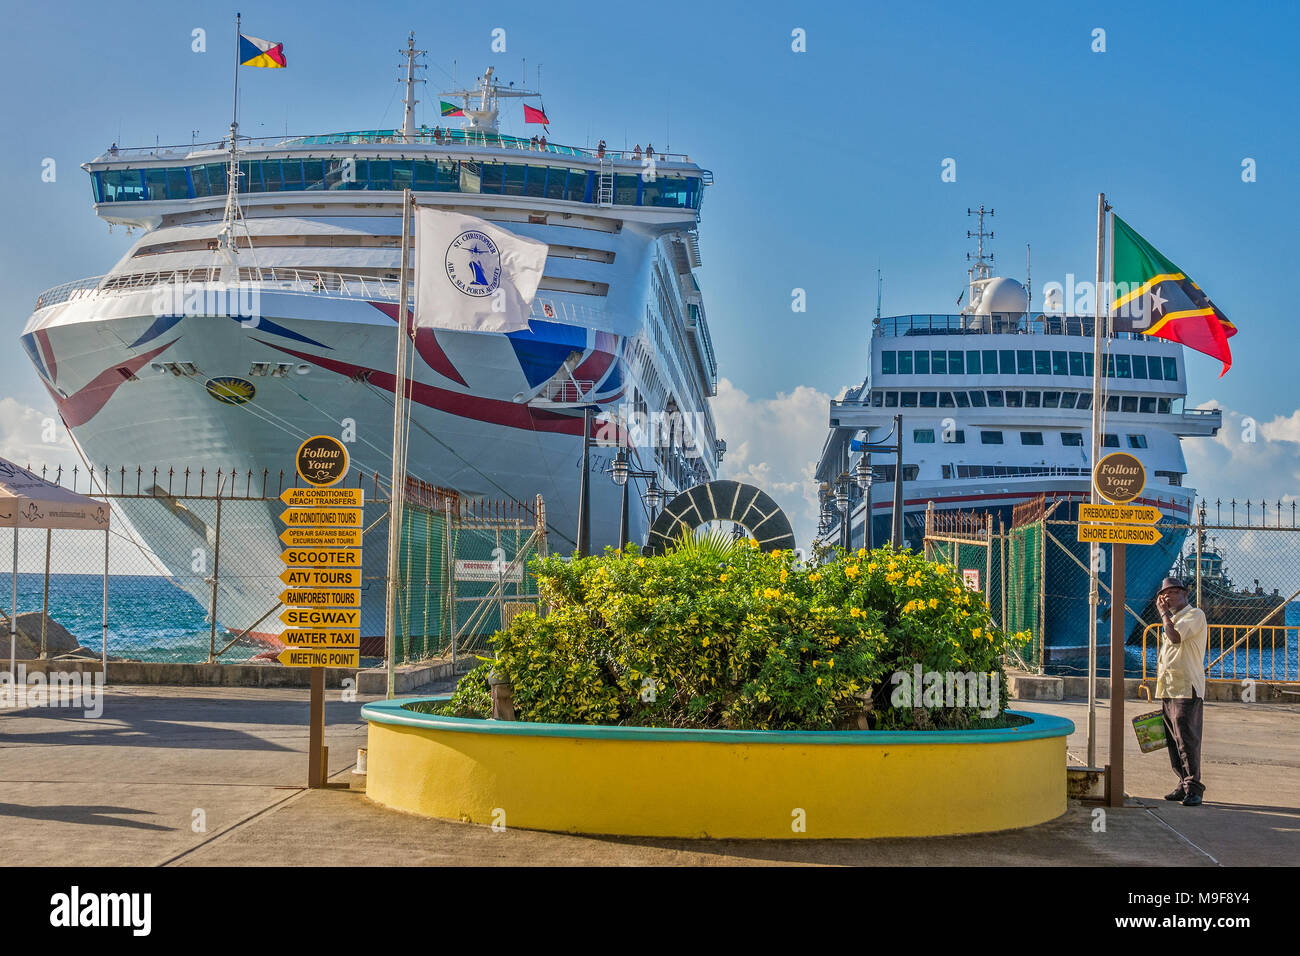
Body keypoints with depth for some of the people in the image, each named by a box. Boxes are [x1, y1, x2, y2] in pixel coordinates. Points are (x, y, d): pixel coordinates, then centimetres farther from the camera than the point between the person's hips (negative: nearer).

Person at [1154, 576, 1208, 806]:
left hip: (1187, 689, -9)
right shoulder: (1172, 620, 23)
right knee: (1173, 741, 8)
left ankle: (1193, 789, -9)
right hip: (1168, 691, 9)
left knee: (1187, 740, -11)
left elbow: (1176, 637, -21)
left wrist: (1164, 613, -7)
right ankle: (1184, 785, 13)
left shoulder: (1195, 615, -5)